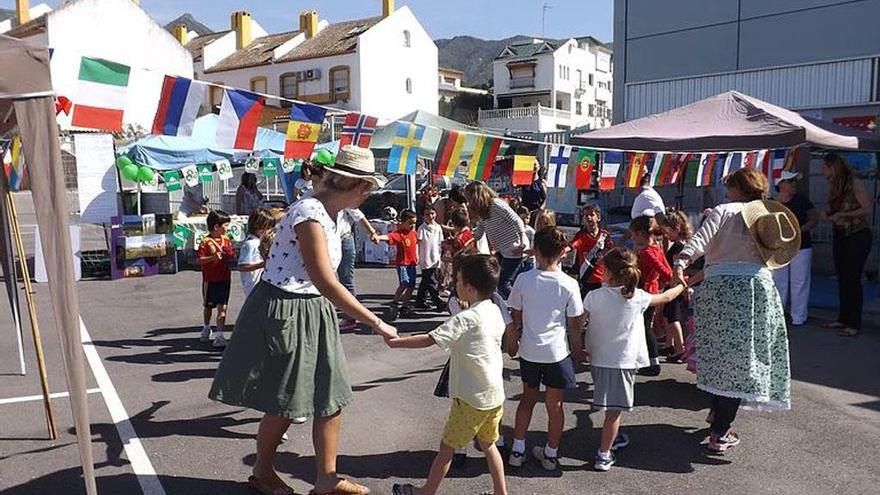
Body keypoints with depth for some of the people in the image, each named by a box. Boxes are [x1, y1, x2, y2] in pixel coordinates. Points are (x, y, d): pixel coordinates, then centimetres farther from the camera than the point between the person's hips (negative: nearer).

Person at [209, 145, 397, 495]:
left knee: (331, 396, 10)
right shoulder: (309, 215, -25)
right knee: (283, 404, 8)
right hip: (283, 313, -9)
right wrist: (377, 325, -26)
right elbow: (327, 285, -30)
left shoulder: (327, 213, 4)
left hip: (313, 312, 9)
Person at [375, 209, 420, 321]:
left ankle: (404, 307, 23)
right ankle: (394, 304, -8)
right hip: (402, 263, -7)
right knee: (404, 283, -23)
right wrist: (379, 237, -55)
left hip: (412, 263, 7)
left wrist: (417, 256, 19)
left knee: (411, 286, 10)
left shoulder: (414, 233, 7)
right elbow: (388, 236, -35)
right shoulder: (399, 234, -15)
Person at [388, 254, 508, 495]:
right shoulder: (495, 312, 2)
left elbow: (429, 340, -25)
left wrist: (394, 342, -16)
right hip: (496, 394, 7)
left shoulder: (465, 319, -21)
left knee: (446, 448, 10)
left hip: (471, 399, -7)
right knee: (488, 445, 23)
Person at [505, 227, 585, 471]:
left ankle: (517, 451, 25)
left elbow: (514, 318, -3)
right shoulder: (569, 284, -12)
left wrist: (512, 344, 12)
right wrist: (578, 351, 10)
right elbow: (575, 324, -5)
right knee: (555, 404, 13)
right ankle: (550, 454, 27)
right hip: (557, 351, -1)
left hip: (529, 350, 2)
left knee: (528, 398, 20)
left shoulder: (523, 280, -10)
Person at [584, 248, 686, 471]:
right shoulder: (637, 297, -8)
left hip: (599, 358, 3)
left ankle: (614, 437, 40)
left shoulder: (593, 296, -10)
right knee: (614, 409, 0)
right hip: (624, 360, -2)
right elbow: (665, 297, 8)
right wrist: (681, 286, 27)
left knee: (612, 406, 22)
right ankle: (603, 455, 2)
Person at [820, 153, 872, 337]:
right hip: (840, 236, 7)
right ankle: (843, 319, 19)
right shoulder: (833, 187, 9)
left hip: (857, 236, -7)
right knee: (842, 279, 11)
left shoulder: (854, 183, -13)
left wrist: (843, 215, -18)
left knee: (853, 280, -6)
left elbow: (867, 209, -15)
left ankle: (854, 324, 0)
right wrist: (829, 215, -2)